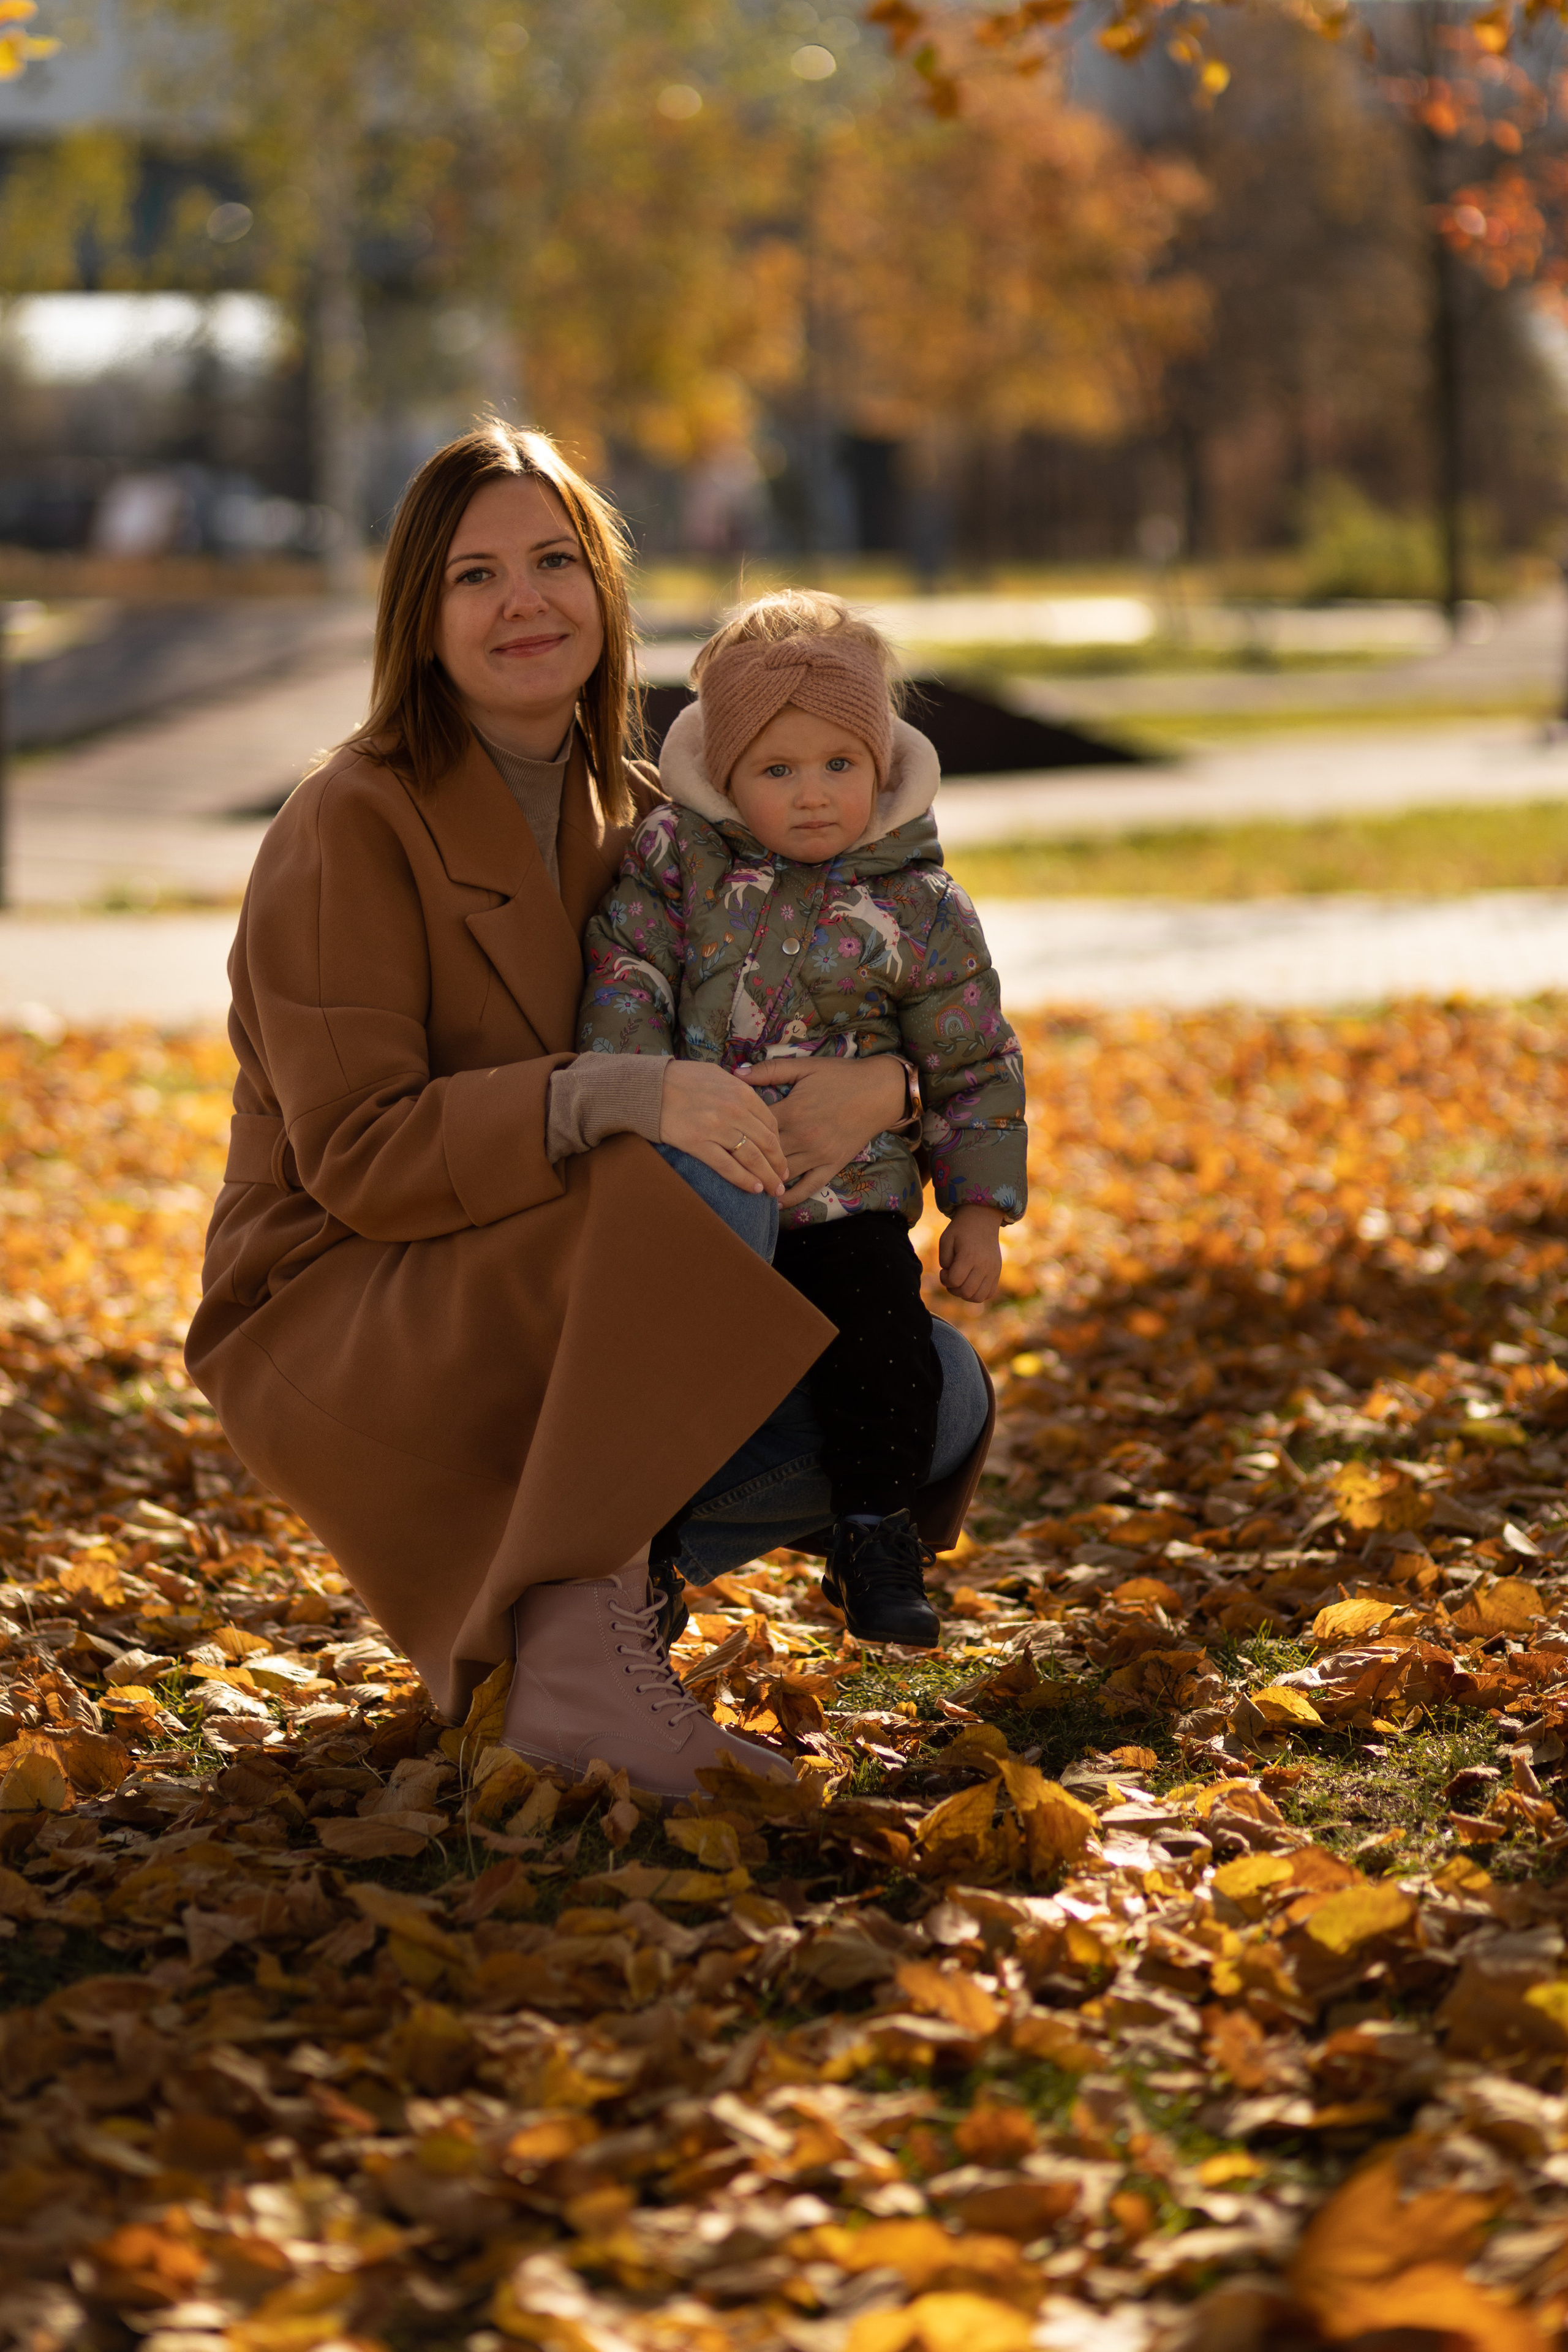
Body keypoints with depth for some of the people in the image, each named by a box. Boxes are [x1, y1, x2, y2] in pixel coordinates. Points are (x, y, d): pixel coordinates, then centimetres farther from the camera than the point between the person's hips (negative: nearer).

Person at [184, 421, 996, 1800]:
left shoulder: (633, 818, 8)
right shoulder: (354, 829, -13)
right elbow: (357, 1155, -20)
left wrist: (873, 1090, -21)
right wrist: (614, 1098, -34)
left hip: (569, 1336, 7)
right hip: (342, 1326, -7)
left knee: (936, 1400, -9)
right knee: (689, 1193, -33)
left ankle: (576, 1580, 2)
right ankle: (584, 1657, -27)